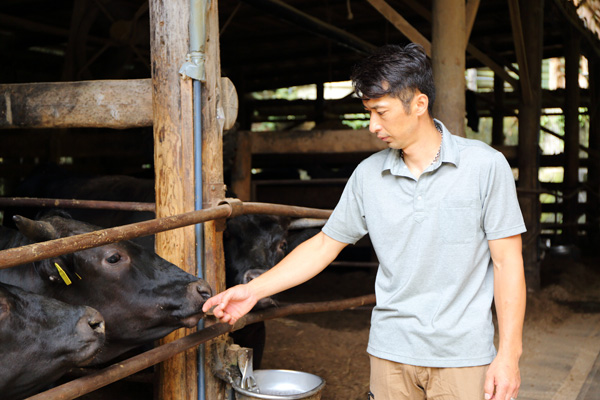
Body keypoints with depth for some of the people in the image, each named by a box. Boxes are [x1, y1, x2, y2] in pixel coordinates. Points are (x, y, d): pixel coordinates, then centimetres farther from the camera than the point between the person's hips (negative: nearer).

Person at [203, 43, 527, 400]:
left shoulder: (486, 166, -7)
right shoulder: (368, 175, 2)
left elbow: (508, 262, -6)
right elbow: (324, 245, 10)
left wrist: (509, 356, -9)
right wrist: (254, 290, 6)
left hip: (463, 357, -2)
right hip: (391, 351, 3)